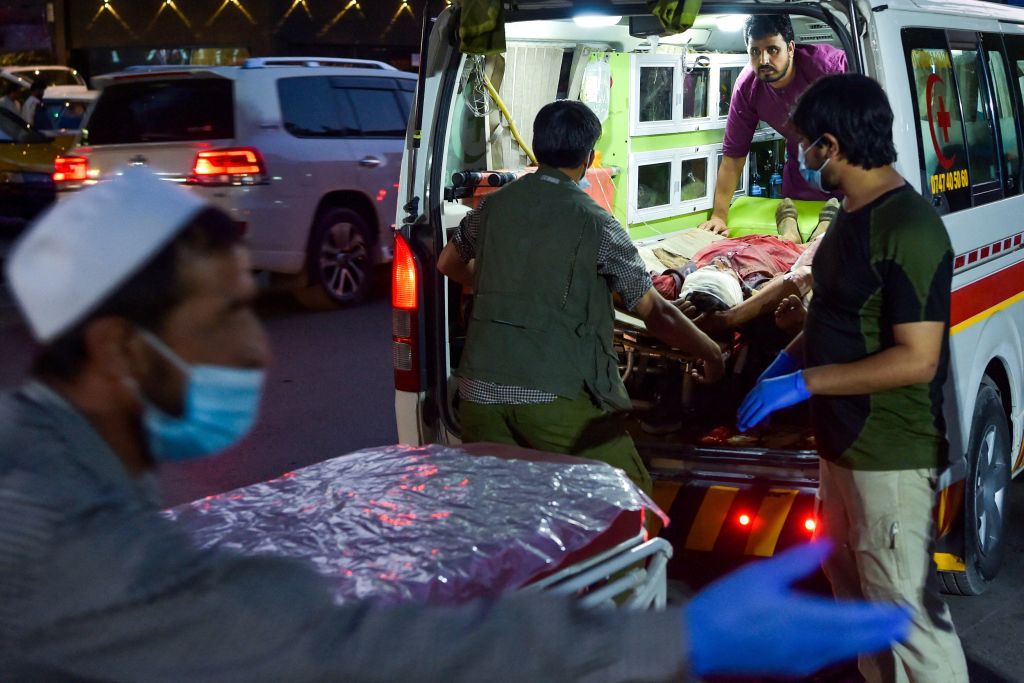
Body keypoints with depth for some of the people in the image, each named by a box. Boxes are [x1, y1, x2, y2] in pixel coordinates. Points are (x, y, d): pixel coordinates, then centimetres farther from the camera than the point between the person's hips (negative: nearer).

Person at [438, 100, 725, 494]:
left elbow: (449, 264, 28)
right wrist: (712, 352, 12)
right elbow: (657, 315, -4)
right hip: (555, 395, -5)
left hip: (479, 388, 5)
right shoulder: (595, 224, -5)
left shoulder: (495, 205, 8)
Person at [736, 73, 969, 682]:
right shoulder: (853, 216, 7)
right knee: (853, 588, 23)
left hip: (891, 455, -10)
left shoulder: (908, 228, -22)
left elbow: (918, 360, -26)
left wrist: (804, 383, -24)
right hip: (845, 444, 10)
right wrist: (788, 358, 6)